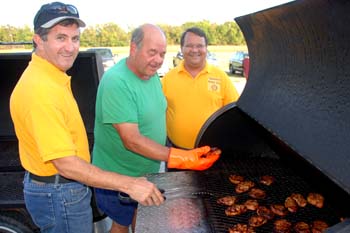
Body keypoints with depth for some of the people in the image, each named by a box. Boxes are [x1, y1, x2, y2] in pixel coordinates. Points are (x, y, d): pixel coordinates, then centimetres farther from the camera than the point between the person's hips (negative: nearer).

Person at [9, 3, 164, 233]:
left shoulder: (52, 77, 4)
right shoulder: (41, 89, -28)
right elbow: (66, 165, -29)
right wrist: (129, 184, -28)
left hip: (64, 187, 9)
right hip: (60, 195, -9)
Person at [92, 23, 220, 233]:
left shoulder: (151, 74, -1)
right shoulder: (116, 82, -28)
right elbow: (132, 141, -30)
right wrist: (182, 158, -34)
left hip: (149, 170, 7)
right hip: (119, 176, -7)